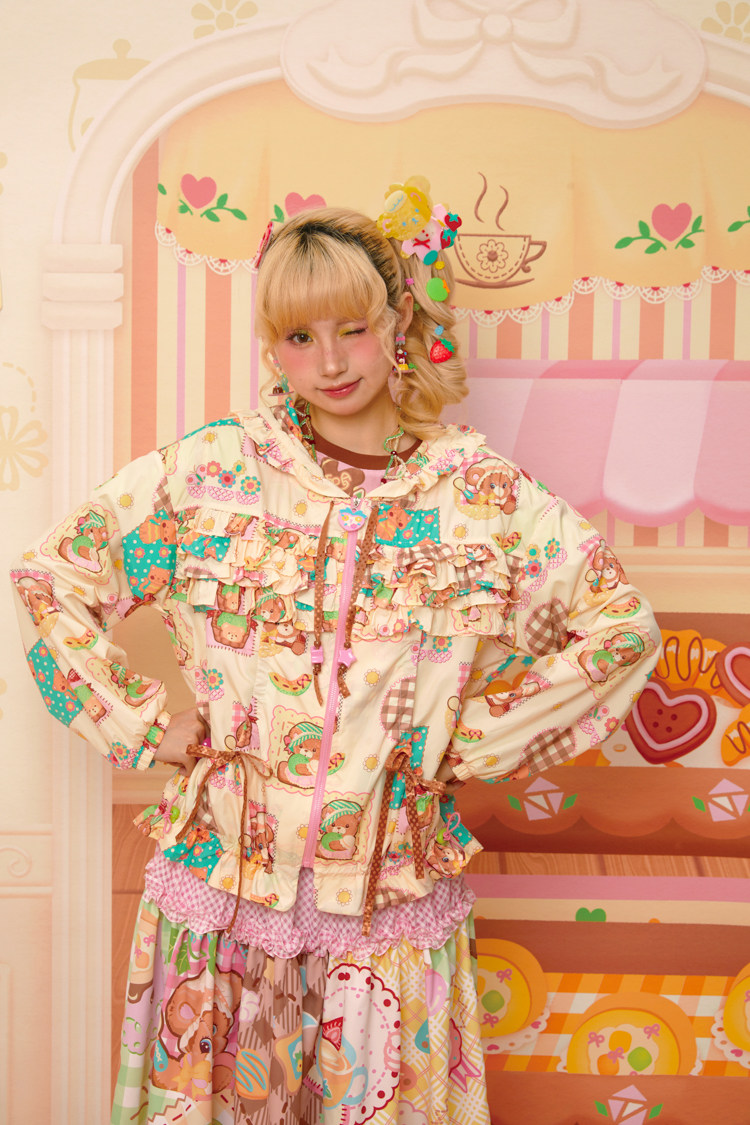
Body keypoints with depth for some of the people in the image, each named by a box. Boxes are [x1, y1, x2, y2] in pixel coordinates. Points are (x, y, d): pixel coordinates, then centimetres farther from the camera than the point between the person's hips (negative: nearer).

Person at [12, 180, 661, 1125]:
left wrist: (477, 741, -1)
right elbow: (47, 577, 3)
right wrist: (140, 726, -2)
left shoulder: (483, 495, -4)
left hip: (394, 892, 0)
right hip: (228, 870, 1)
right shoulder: (210, 470, -4)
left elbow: (622, 628, 3)